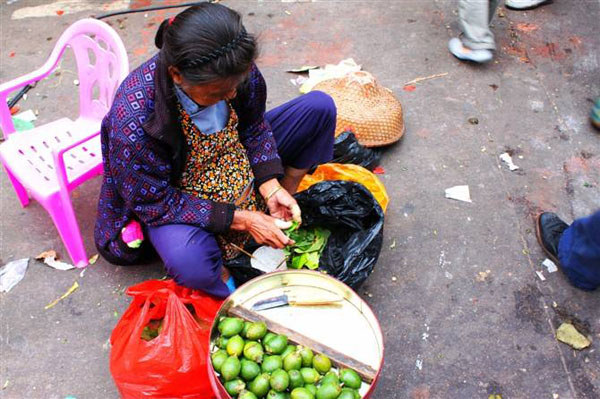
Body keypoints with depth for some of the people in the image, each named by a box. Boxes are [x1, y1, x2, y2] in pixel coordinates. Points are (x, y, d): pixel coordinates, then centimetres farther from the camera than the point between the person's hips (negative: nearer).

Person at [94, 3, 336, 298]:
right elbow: (154, 203, -25)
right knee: (188, 262, -41)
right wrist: (241, 219, -27)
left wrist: (271, 187, -16)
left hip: (241, 164, 6)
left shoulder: (234, 68, -22)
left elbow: (254, 125, -3)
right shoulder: (134, 120, -36)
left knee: (319, 106, -6)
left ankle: (278, 211, 5)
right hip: (173, 197, -5)